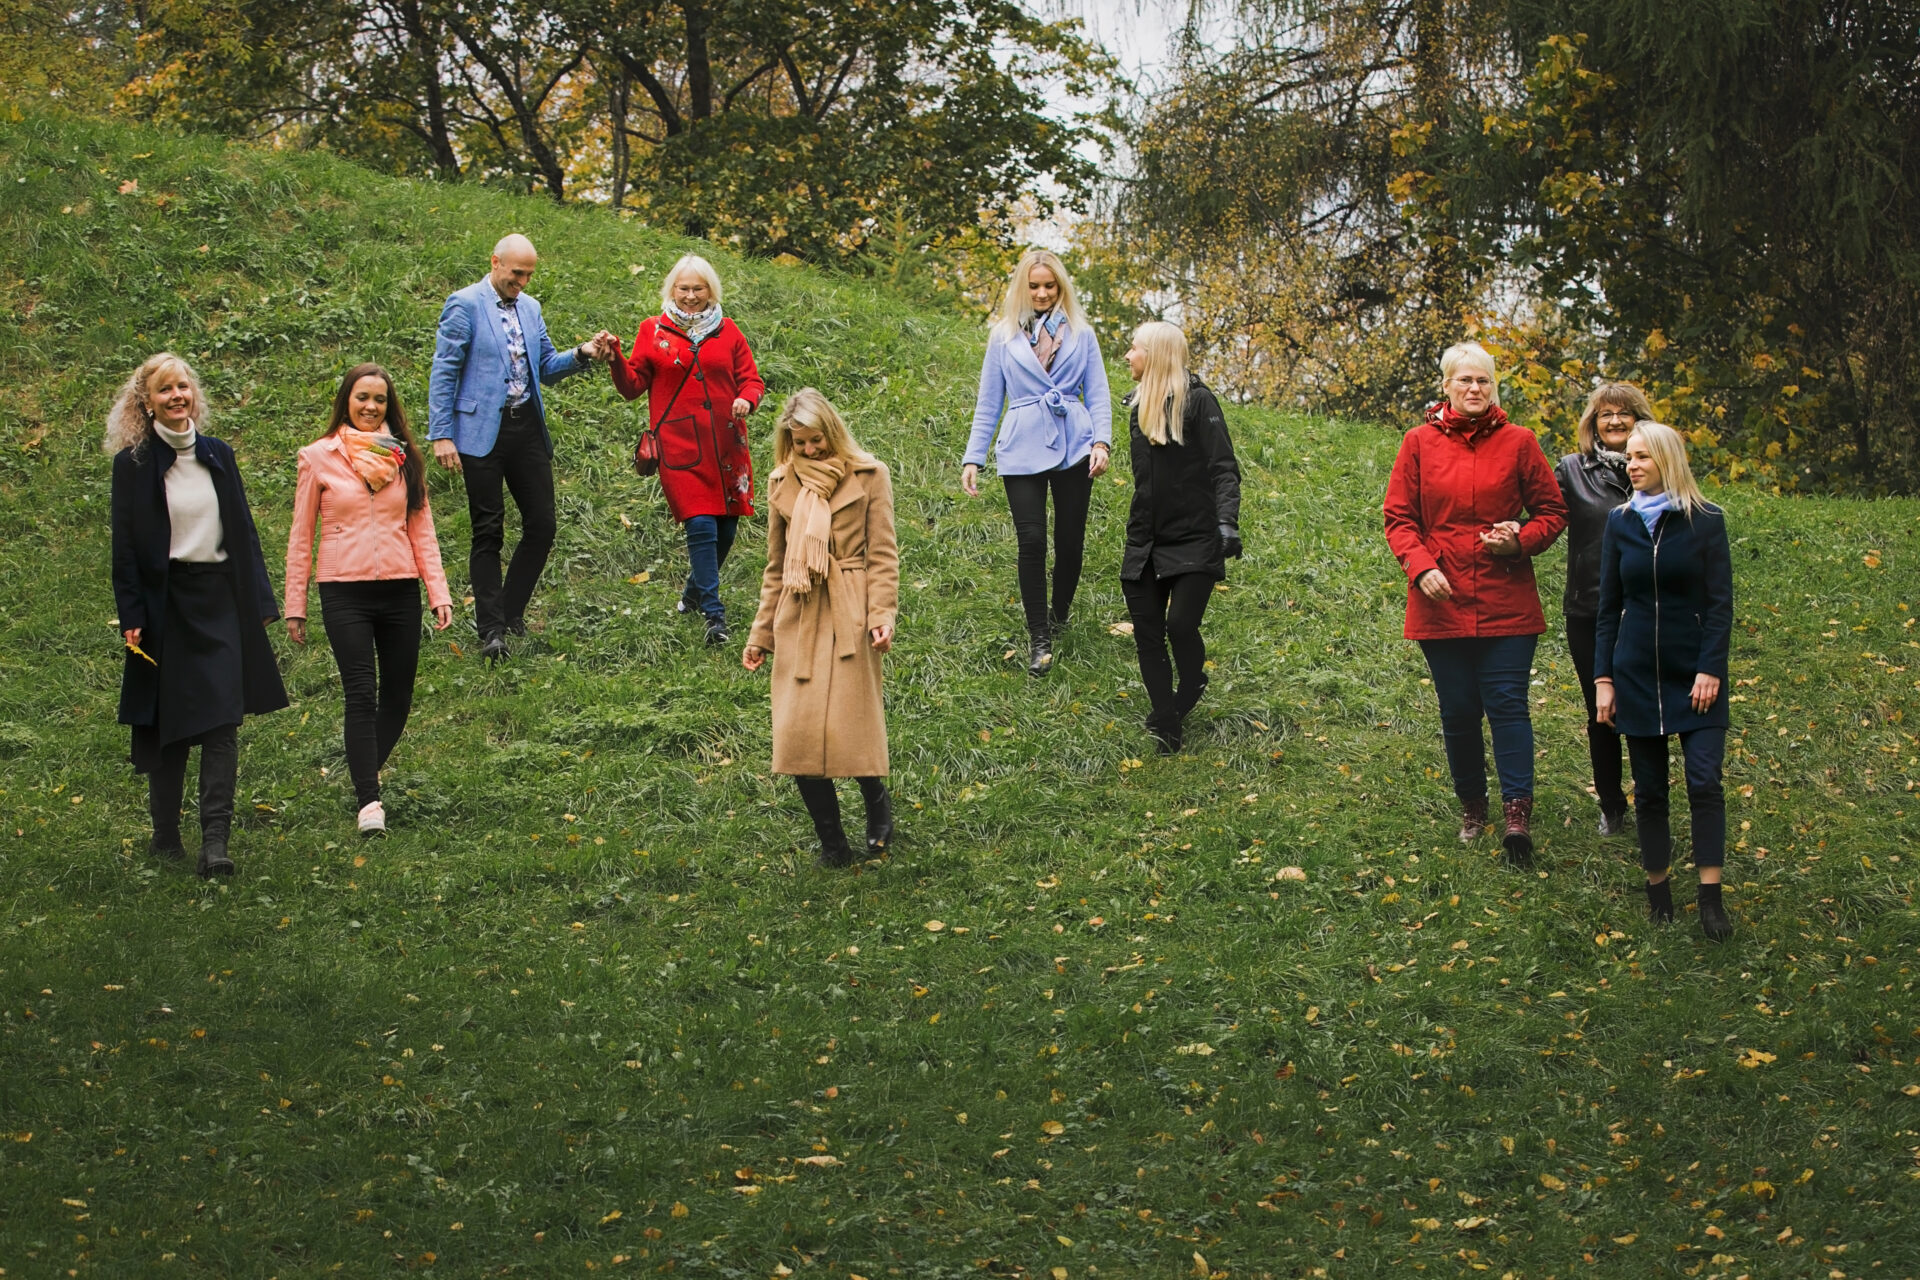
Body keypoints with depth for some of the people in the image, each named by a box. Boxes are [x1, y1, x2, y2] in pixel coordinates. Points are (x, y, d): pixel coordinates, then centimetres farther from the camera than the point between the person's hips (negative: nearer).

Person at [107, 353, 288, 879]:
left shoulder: (219, 455, 9)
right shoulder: (133, 463, -1)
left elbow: (244, 533, 13)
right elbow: (125, 545, -2)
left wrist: (260, 603, 9)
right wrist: (131, 616, -9)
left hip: (221, 600, 2)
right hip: (165, 604, -2)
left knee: (222, 723, -8)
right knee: (166, 724, 5)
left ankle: (216, 840, -11)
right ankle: (166, 833, 19)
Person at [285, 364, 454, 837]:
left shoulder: (403, 458, 10)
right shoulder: (319, 458, 3)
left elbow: (421, 529, 12)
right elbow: (301, 536, 6)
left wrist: (439, 592, 3)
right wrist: (295, 605, 3)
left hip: (400, 591, 3)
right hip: (344, 593, -3)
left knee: (397, 697, 6)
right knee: (361, 694, -12)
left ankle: (365, 773, 28)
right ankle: (368, 800, -14)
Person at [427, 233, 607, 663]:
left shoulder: (530, 307, 14)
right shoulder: (464, 305, -5)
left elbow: (546, 367, 18)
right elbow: (444, 373, -7)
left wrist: (580, 355, -1)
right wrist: (441, 435, -13)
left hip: (528, 428, 6)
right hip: (483, 431, -6)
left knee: (541, 526, 4)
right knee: (488, 532, -2)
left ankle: (511, 614, 19)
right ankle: (491, 630, 3)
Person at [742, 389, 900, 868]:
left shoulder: (868, 476, 1)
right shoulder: (782, 483, 10)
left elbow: (882, 554, -1)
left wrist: (882, 615, -13)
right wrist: (761, 633, 15)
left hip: (849, 617, -3)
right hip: (797, 619, 3)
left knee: (850, 727, -7)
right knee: (797, 734, -3)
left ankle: (878, 804, 25)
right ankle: (832, 843, 11)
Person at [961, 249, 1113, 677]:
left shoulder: (1081, 334, 10)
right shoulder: (1004, 337, 9)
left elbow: (1097, 395, 8)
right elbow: (988, 403, 11)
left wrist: (1102, 441, -8)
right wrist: (973, 458, 4)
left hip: (1073, 447, 1)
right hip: (1023, 450, -1)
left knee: (1070, 539, 2)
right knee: (1032, 540, -9)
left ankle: (1059, 617, 26)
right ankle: (1038, 639, -1)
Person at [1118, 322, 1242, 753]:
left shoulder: (1197, 401, -8)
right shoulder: (1139, 404, 13)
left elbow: (1224, 469, -13)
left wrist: (1227, 521, -25)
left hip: (1193, 543, -7)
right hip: (1145, 544, 7)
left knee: (1181, 625, -15)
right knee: (1147, 634, 2)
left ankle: (1189, 694, 14)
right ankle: (1167, 729, 10)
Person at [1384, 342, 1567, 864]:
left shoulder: (1518, 443, 2)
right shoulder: (1420, 443, 3)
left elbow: (1552, 512, 7)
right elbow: (1398, 517, 4)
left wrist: (1520, 540, -12)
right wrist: (1421, 567, -12)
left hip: (1506, 601, -1)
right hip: (1441, 603, 1)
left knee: (1507, 702, -8)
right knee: (1458, 710, 7)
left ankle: (1517, 812, -10)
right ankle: (1471, 807, 23)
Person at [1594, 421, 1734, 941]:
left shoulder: (1705, 521, -3)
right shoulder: (1620, 523, 5)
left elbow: (1720, 602, -4)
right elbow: (1609, 606, 8)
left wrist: (1711, 669, -12)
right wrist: (1603, 677, 3)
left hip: (1694, 673, -3)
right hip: (1637, 674, 3)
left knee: (1704, 782, -10)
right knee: (1649, 789, 6)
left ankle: (1711, 898, -8)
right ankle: (1658, 887, 16)